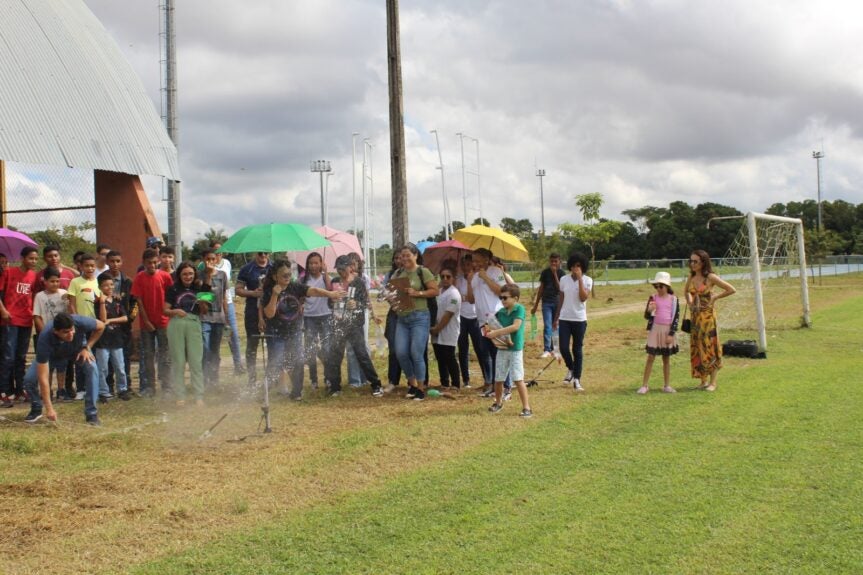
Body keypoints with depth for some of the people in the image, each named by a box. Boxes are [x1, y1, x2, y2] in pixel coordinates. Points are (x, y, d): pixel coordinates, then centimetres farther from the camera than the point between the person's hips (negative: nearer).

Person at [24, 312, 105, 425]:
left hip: (78, 348, 0)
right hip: (53, 354, 0)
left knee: (92, 368, -28)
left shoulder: (80, 322, -40)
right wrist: (49, 408, -40)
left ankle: (91, 414, -17)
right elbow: (43, 377, -39)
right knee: (29, 379, -16)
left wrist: (87, 347, -22)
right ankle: (36, 409, 15)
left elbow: (101, 326, -16)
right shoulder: (45, 339, -42)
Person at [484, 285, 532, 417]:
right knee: (498, 379, 11)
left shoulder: (519, 309, -10)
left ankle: (526, 407, -4)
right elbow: (493, 328, 9)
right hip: (502, 348, 5)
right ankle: (498, 402, 33)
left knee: (518, 379, -10)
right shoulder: (500, 312, 6)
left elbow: (515, 326, -23)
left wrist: (496, 332, -24)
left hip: (515, 349, -5)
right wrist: (493, 336, -14)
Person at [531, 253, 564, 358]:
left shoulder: (561, 274, -2)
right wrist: (535, 305, 9)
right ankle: (546, 350, -10)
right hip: (546, 302, 1)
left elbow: (560, 288, -13)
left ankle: (553, 348, 14)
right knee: (547, 326, -7)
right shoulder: (545, 272, 3)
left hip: (557, 302, -1)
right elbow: (541, 289, 8)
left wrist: (555, 274, -17)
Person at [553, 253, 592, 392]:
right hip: (564, 319, 2)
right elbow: (561, 300, 11)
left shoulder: (587, 280, -4)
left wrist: (580, 279, -20)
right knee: (563, 348, -4)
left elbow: (583, 298, -19)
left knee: (577, 350, 3)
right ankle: (570, 369, 24)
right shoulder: (564, 279, 3)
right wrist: (556, 318, 11)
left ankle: (576, 380, 9)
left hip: (580, 320, -2)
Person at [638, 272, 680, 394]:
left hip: (668, 330, 0)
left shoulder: (673, 299, -2)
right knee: (650, 357, -2)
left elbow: (676, 317, -2)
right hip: (655, 330, 0)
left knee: (666, 358, 8)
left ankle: (667, 385, 15)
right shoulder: (653, 298, 0)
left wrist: (671, 334, -9)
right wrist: (649, 310, -21)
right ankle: (644, 385, 0)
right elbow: (647, 316, 2)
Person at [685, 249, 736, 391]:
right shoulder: (691, 277, 5)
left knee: (710, 347, -1)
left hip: (707, 316, -6)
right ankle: (703, 381, 16)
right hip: (695, 316, 6)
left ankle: (713, 382, 6)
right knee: (697, 348, 7)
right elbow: (686, 290, 27)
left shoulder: (710, 277, -11)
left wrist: (715, 297, -7)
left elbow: (731, 290, -9)